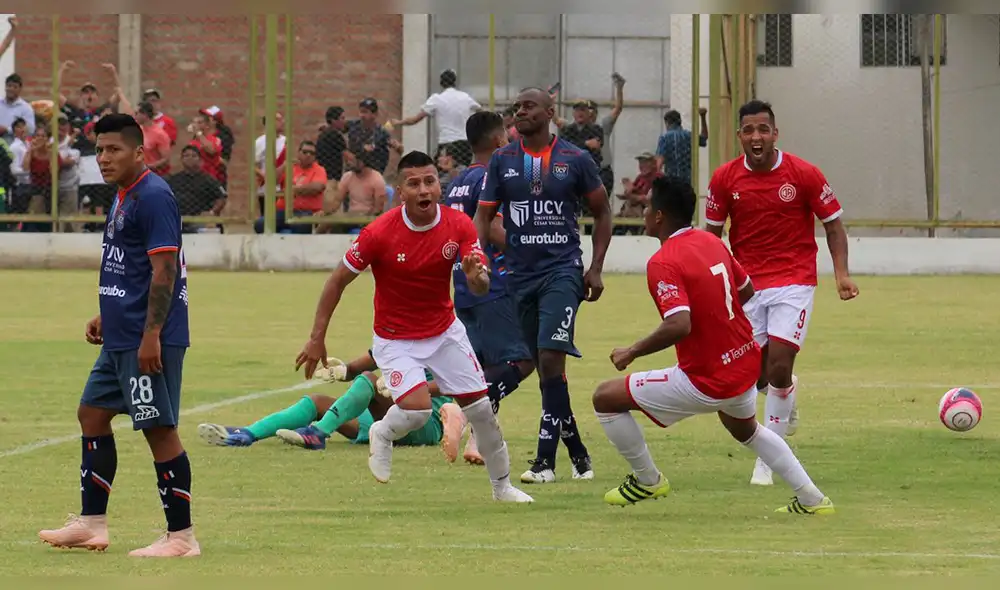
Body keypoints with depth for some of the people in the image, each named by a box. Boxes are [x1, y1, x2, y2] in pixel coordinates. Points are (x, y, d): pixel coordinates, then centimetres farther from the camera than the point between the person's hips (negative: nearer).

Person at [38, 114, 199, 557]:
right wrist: (107, 317, 23)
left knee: (159, 429, -7)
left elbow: (164, 270, -21)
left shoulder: (153, 197, -15)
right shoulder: (123, 199, 16)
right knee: (92, 415, 14)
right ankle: (92, 524, 21)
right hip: (120, 338, 11)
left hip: (147, 341, -11)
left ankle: (181, 537, -1)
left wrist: (151, 333, -24)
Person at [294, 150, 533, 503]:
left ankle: (502, 486, 23)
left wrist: (476, 276, -41)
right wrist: (317, 339, -13)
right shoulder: (379, 233, -22)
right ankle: (383, 434, 11)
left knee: (481, 408, 3)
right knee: (417, 407, -24)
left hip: (445, 332, 4)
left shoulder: (458, 226, -14)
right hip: (395, 339, -4)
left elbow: (481, 288, -15)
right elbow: (338, 281, -12)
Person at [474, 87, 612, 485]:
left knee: (550, 358, -18)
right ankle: (578, 454, 21)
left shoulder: (575, 160, 0)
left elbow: (602, 212, 10)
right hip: (520, 273, 4)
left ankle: (546, 460, -18)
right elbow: (484, 215, 6)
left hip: (562, 270, -4)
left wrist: (596, 268, 3)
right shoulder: (502, 161, 6)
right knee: (544, 365, 8)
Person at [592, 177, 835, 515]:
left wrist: (631, 354, -19)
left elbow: (678, 326, -32)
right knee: (746, 431, 38)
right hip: (746, 366, 8)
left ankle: (647, 480, 16)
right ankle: (812, 500, 39)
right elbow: (747, 290, 19)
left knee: (606, 399, 2)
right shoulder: (712, 243, 5)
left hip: (705, 383, -8)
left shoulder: (663, 263, -21)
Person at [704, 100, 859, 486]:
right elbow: (712, 233, 8)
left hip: (794, 281, -3)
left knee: (778, 366, -15)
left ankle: (768, 461, -4)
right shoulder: (725, 179, -3)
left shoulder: (804, 174, -9)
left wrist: (841, 274, -13)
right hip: (746, 284, 3)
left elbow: (833, 224, 0)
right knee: (758, 376, 4)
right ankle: (788, 397, 44)